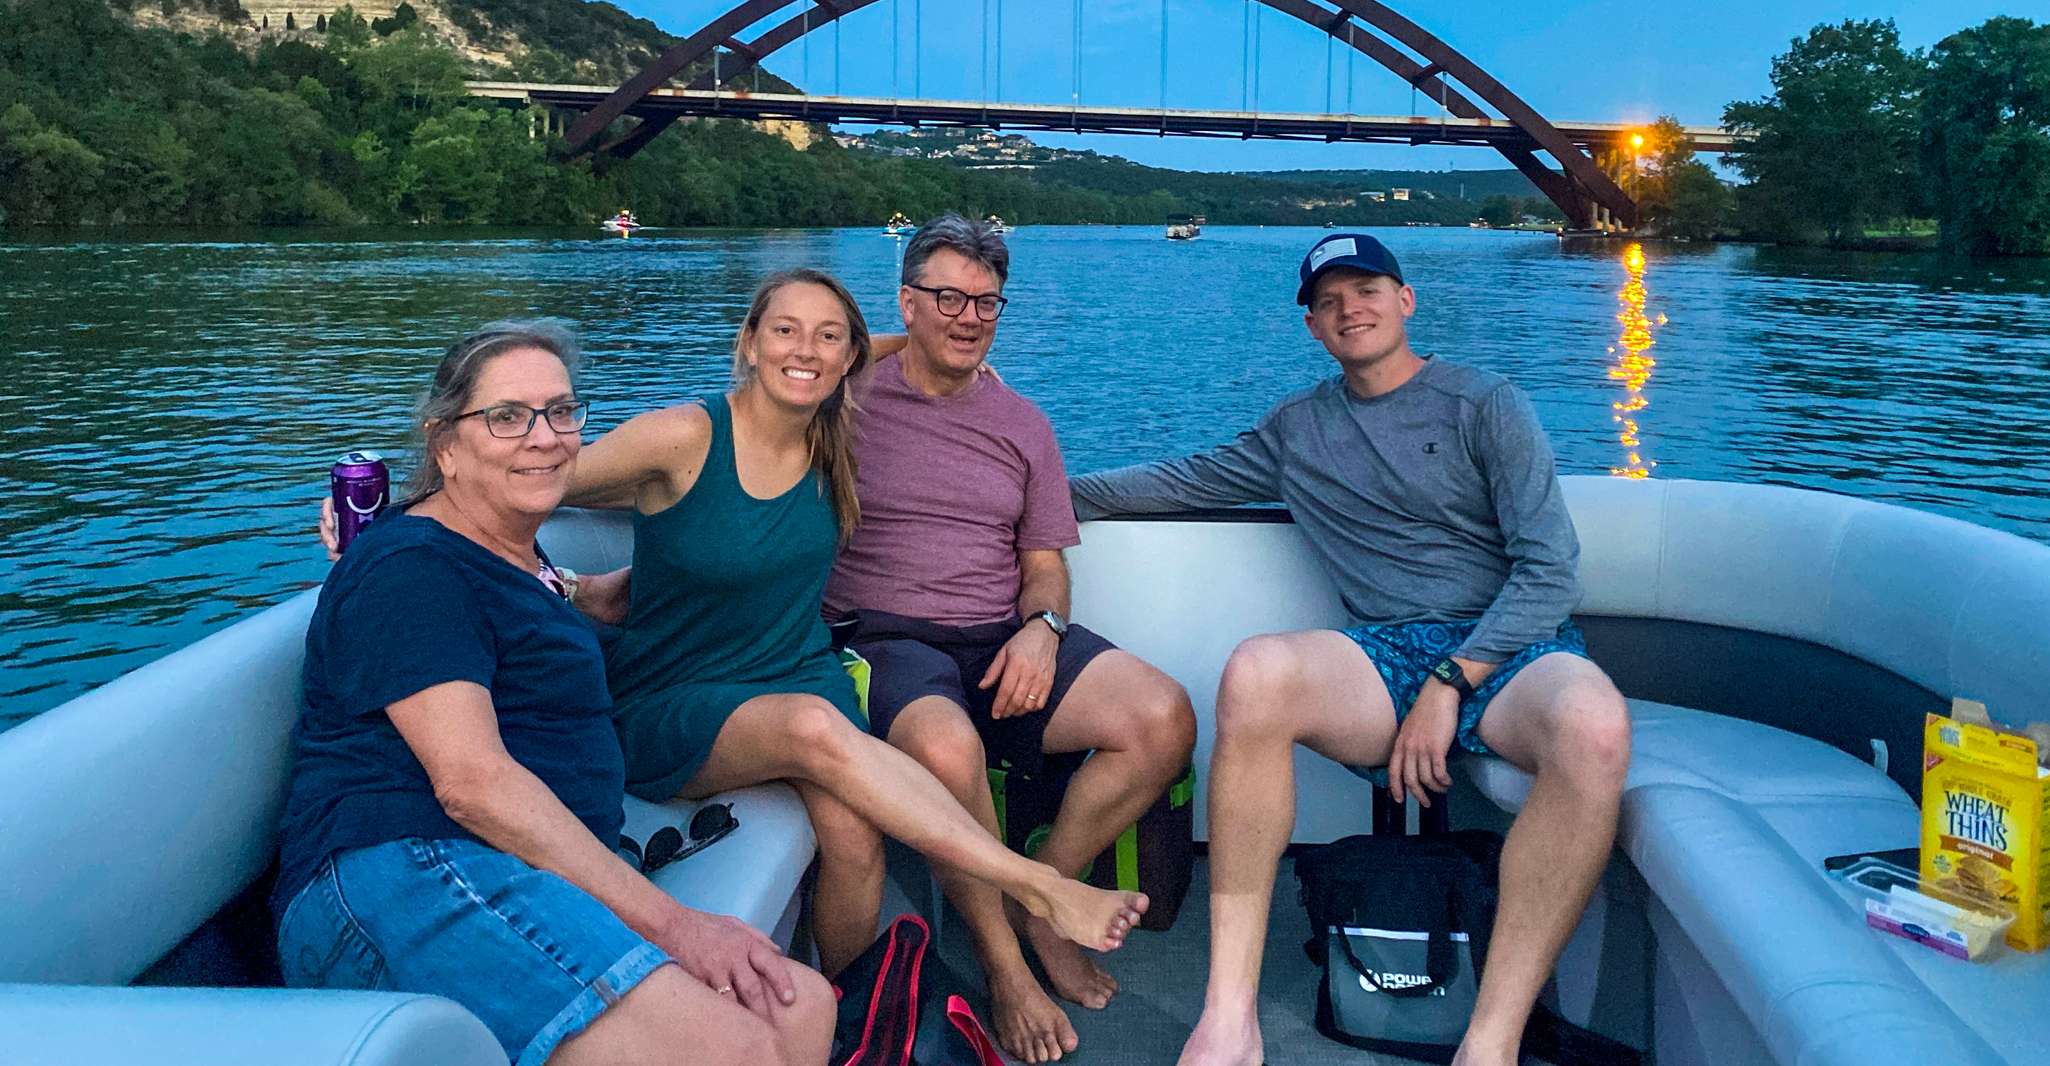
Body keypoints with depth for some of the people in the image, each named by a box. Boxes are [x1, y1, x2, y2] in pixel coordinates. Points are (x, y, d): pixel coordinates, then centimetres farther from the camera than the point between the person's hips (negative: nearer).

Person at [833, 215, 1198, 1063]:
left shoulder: (1022, 424, 17)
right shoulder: (850, 402, 6)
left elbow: (1044, 563, 16)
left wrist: (1041, 627, -4)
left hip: (1007, 637, 5)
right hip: (888, 637, -4)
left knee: (1165, 719, -20)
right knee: (946, 749, -40)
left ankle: (1041, 900, 0)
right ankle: (1003, 962, -13)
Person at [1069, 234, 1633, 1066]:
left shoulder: (1484, 404, 8)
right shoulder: (1298, 429, 21)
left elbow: (1549, 569, -1)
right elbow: (1185, 481, 31)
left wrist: (1451, 682, -12)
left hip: (1508, 651, -2)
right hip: (1386, 654, 2)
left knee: (1594, 727, -39)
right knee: (1255, 674, -33)